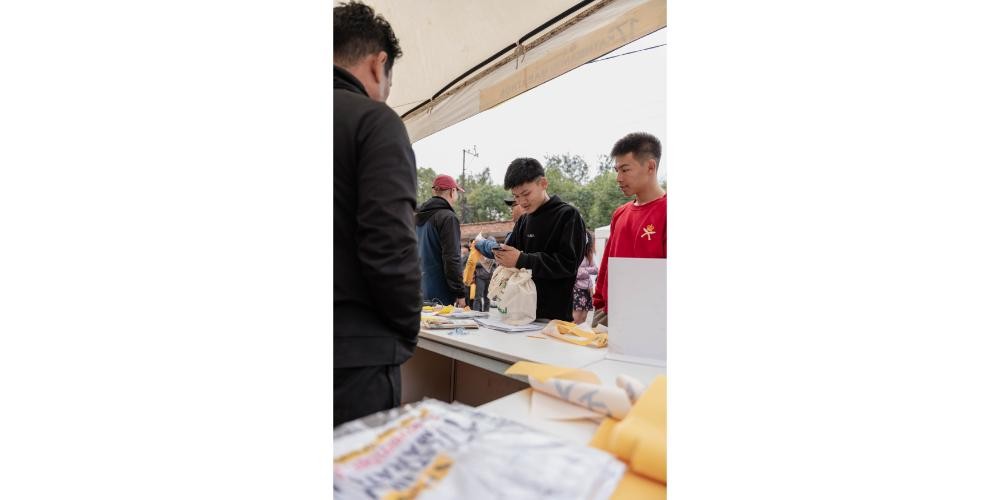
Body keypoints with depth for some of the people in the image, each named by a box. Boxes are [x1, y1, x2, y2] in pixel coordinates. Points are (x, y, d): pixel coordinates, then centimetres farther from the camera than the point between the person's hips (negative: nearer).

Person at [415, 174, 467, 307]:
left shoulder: (418, 217, 13)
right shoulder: (448, 217, -12)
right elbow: (452, 259, -17)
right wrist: (460, 293, -13)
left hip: (420, 291, 8)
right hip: (439, 295, -8)